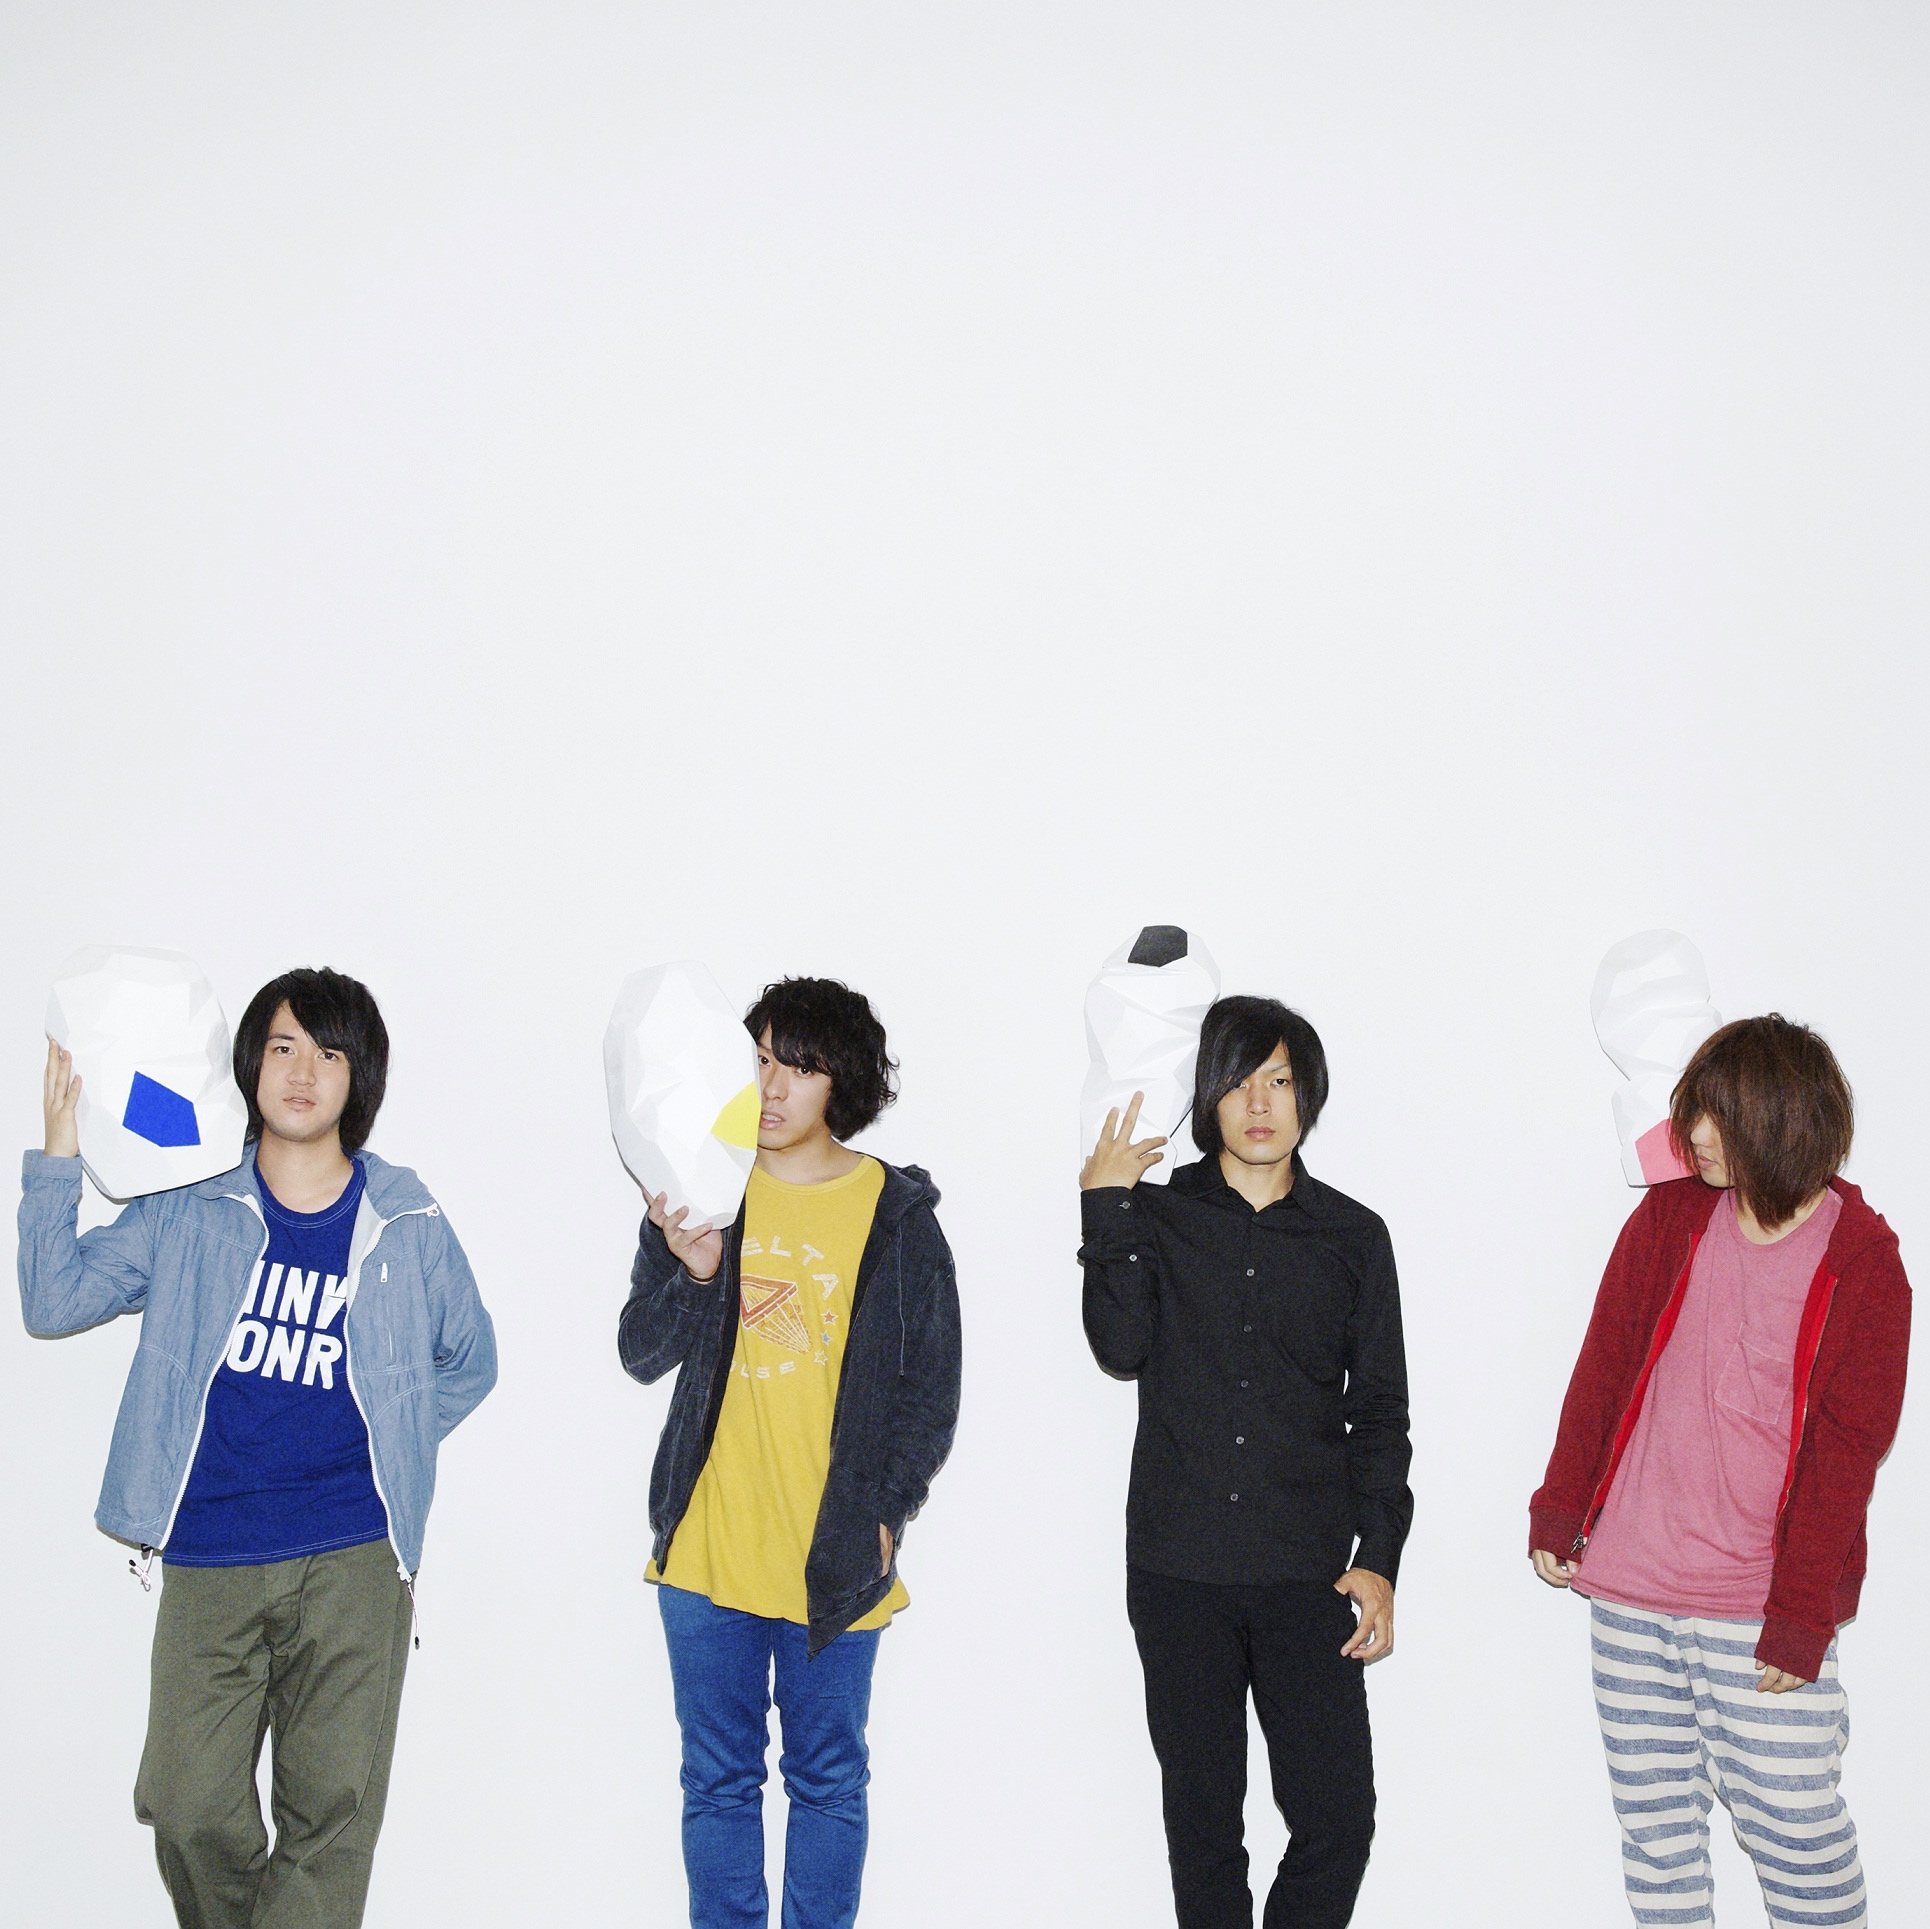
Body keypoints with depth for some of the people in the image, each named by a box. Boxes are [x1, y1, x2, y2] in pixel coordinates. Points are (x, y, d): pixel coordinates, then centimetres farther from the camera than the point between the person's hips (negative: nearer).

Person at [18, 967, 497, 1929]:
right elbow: (55, 1301, -2)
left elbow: (469, 1361, 18)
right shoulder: (186, 1209, 5)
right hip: (207, 1563, 1)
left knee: (330, 1812, -4)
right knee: (192, 1812, -2)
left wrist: (391, 1449, 8)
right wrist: (58, 1156, -9)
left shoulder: (406, 1223, 4)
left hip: (353, 1562, 0)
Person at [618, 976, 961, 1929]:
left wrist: (883, 1512, -6)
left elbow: (933, 1386, 3)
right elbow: (640, 1353, 1)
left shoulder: (898, 1213, -2)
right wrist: (693, 1275, -17)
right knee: (719, 1781, 11)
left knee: (827, 1781, 10)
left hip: (837, 1556, -1)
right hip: (707, 1545, 2)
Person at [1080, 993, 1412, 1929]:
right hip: (1179, 1570, 0)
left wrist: (1379, 1558, 0)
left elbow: (1379, 1414, 8)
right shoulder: (1156, 1215, 4)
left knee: (1338, 1817, -4)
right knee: (1201, 1814, 8)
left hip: (1308, 1572, 0)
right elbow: (1122, 1347, -11)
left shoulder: (1353, 1237, 7)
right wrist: (1106, 1209, -12)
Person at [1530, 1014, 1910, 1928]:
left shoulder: (1861, 1263, -5)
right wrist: (1558, 1513, 7)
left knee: (1791, 1824, -4)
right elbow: (1601, 1372, 10)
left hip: (1759, 1607, -3)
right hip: (1628, 1590, 4)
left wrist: (1799, 1616, -11)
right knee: (1653, 1816, 10)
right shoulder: (1667, 1218, 4)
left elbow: (1845, 1447, -7)